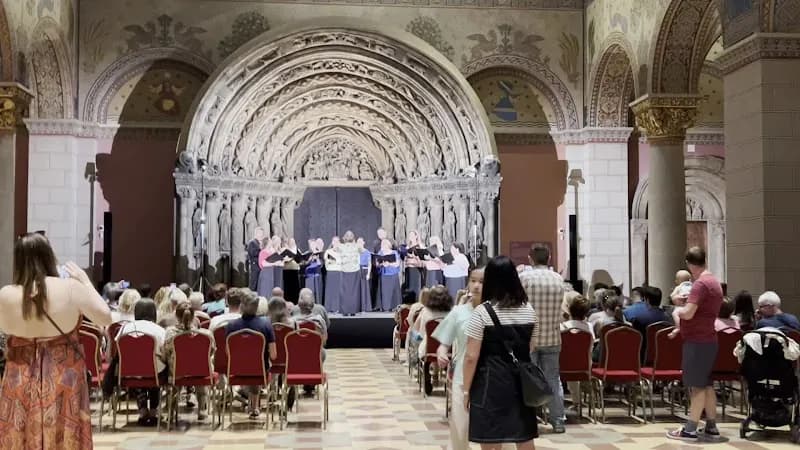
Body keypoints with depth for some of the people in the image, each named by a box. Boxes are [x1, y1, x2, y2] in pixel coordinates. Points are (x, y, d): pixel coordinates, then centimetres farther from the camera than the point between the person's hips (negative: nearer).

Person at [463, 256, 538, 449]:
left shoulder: (482, 312, -10)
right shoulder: (529, 310, 6)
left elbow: (471, 357, -11)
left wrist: (466, 389, -3)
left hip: (491, 383, -5)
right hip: (522, 381, 5)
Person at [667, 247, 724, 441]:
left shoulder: (700, 284, -18)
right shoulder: (713, 281, 13)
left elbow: (688, 313, -25)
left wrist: (678, 310, -6)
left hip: (697, 341, -9)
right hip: (707, 339, 9)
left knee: (697, 386, -7)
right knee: (706, 384, 13)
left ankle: (690, 430, -4)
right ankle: (711, 426, 18)